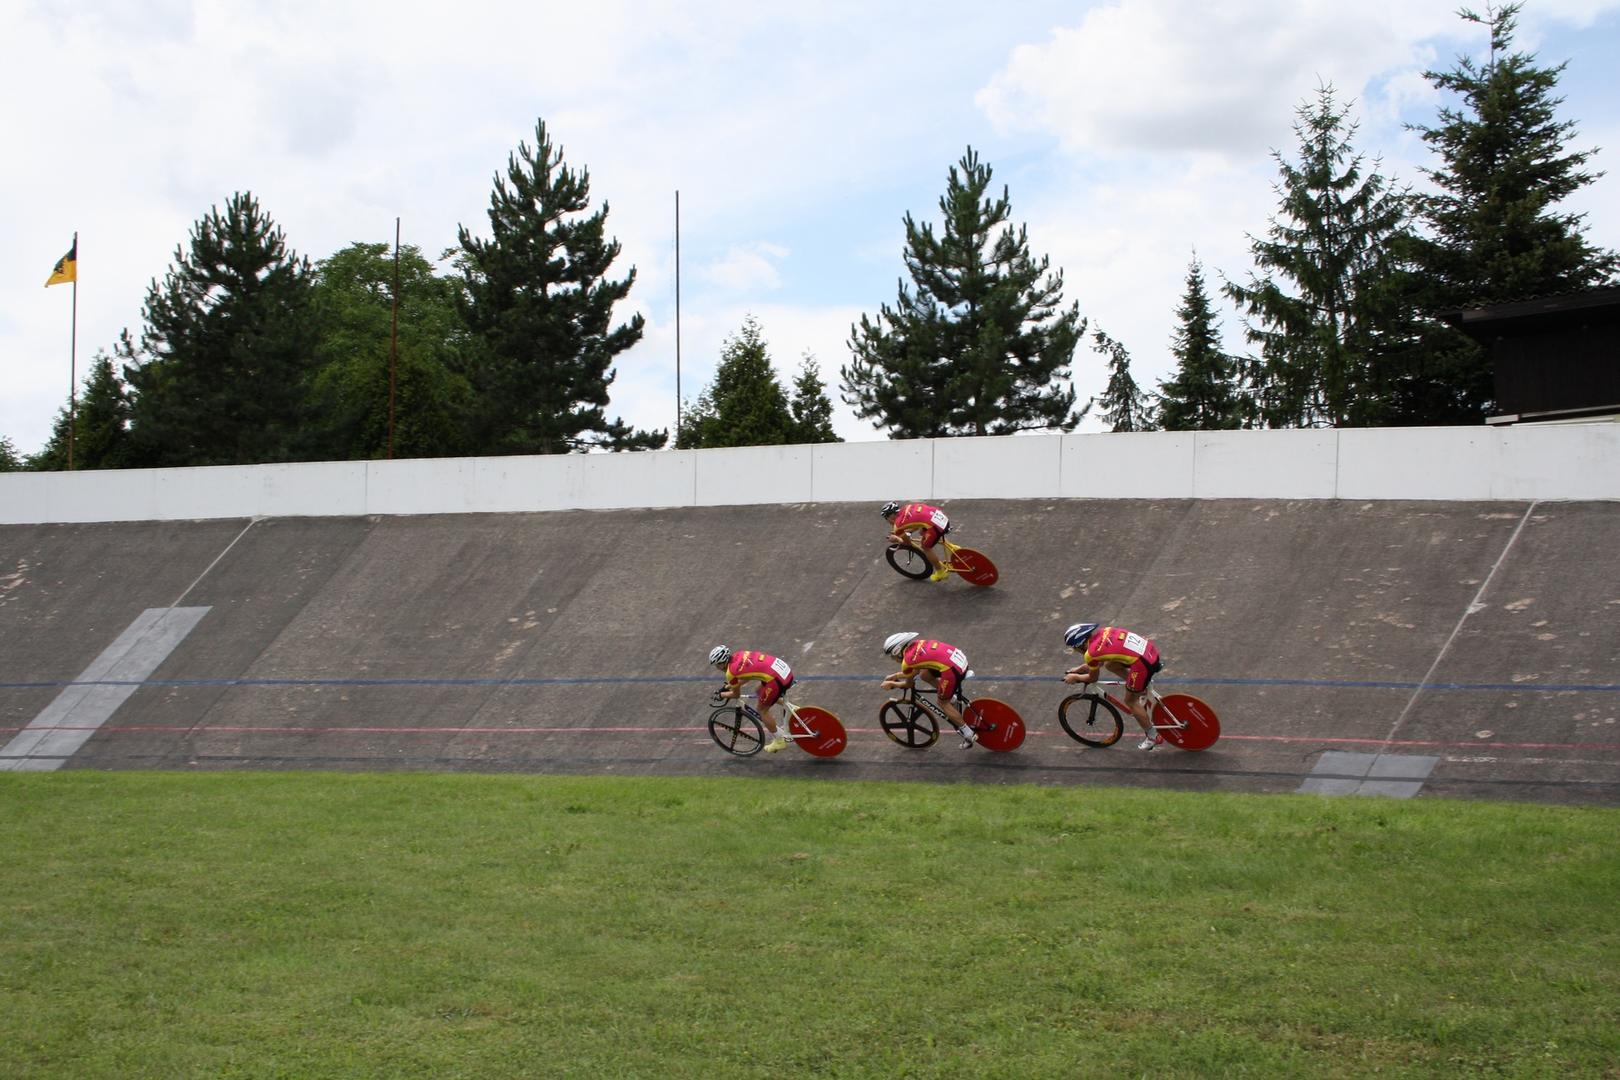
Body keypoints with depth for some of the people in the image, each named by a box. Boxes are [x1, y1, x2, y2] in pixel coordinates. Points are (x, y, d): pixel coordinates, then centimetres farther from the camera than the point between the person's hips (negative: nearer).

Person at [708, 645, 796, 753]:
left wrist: (720, 695, 26)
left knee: (762, 709, 13)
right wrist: (728, 686, 35)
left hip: (777, 679, -8)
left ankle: (779, 741, 20)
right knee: (759, 692, 30)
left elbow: (736, 695, 10)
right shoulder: (739, 655, 14)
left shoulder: (731, 672, -7)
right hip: (786, 670, 8)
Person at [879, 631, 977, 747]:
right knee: (924, 674, 20)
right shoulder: (918, 643, 19)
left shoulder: (907, 661, -3)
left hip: (952, 669, -8)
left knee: (943, 703, 11)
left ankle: (969, 734, 10)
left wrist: (891, 684, 30)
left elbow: (908, 684, 15)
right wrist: (895, 675, 40)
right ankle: (951, 698, 21)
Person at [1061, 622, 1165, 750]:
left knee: (1130, 701, 13)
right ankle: (1141, 690, 23)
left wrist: (1075, 677, 28)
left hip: (1143, 663, -8)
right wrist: (1079, 669, 37)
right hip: (1151, 649, 8)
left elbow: (1093, 678, 12)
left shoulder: (1091, 653, -7)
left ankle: (1153, 737, 21)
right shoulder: (1103, 631, 15)